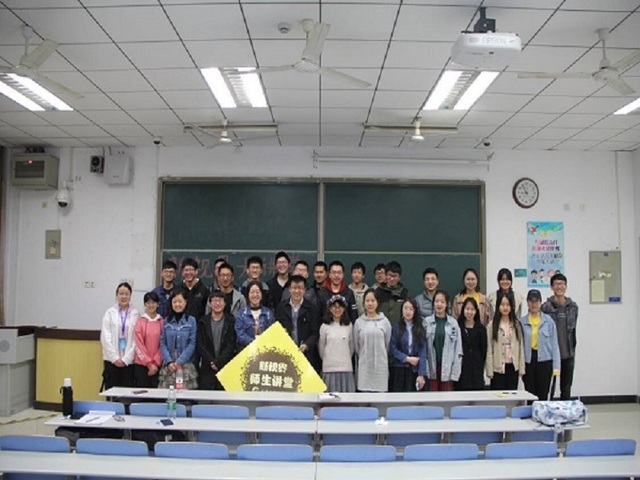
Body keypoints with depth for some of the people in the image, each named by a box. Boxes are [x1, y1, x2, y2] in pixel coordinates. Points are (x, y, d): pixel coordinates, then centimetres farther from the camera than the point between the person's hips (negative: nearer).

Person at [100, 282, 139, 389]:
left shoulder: (135, 314, 0)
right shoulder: (109, 313, 4)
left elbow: (136, 339, -2)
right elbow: (105, 338, 1)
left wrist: (126, 359, -7)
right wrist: (115, 358, -5)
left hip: (129, 361, -1)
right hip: (112, 360, 1)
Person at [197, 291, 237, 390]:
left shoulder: (231, 321, 5)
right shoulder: (203, 322, 9)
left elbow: (231, 345, -2)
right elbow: (200, 345, 3)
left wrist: (218, 362, -11)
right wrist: (211, 362, -9)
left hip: (226, 367, -1)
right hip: (207, 368, 1)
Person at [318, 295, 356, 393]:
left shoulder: (349, 325, 4)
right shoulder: (325, 326, 0)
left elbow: (351, 346, 12)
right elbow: (321, 347, 9)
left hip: (346, 367, 1)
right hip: (329, 368, -1)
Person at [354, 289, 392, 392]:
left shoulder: (384, 321, 1)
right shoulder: (358, 322, 2)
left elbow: (388, 344, 7)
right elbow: (356, 345, 9)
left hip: (381, 365, 0)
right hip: (364, 366, 0)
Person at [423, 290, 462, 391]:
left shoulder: (453, 323, 1)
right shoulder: (426, 322, -1)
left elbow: (458, 349, 2)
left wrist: (455, 372, -4)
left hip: (447, 368, 1)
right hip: (431, 368, -1)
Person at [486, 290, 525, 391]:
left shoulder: (516, 324, 6)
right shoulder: (492, 325, -3)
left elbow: (520, 347, 5)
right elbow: (489, 349, -5)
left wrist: (521, 368, 1)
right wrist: (490, 370, -8)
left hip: (513, 367, 3)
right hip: (498, 368, -3)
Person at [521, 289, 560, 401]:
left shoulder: (548, 321, -1)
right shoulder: (522, 322, 1)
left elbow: (554, 344, 0)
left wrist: (556, 366, -5)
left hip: (544, 360, -1)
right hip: (528, 361, 1)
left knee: (543, 395, 4)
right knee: (530, 395, 8)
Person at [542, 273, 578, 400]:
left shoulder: (573, 306, 5)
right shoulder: (545, 307, -7)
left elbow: (574, 328, 12)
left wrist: (573, 347, 11)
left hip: (568, 354, 4)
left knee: (566, 389, 13)